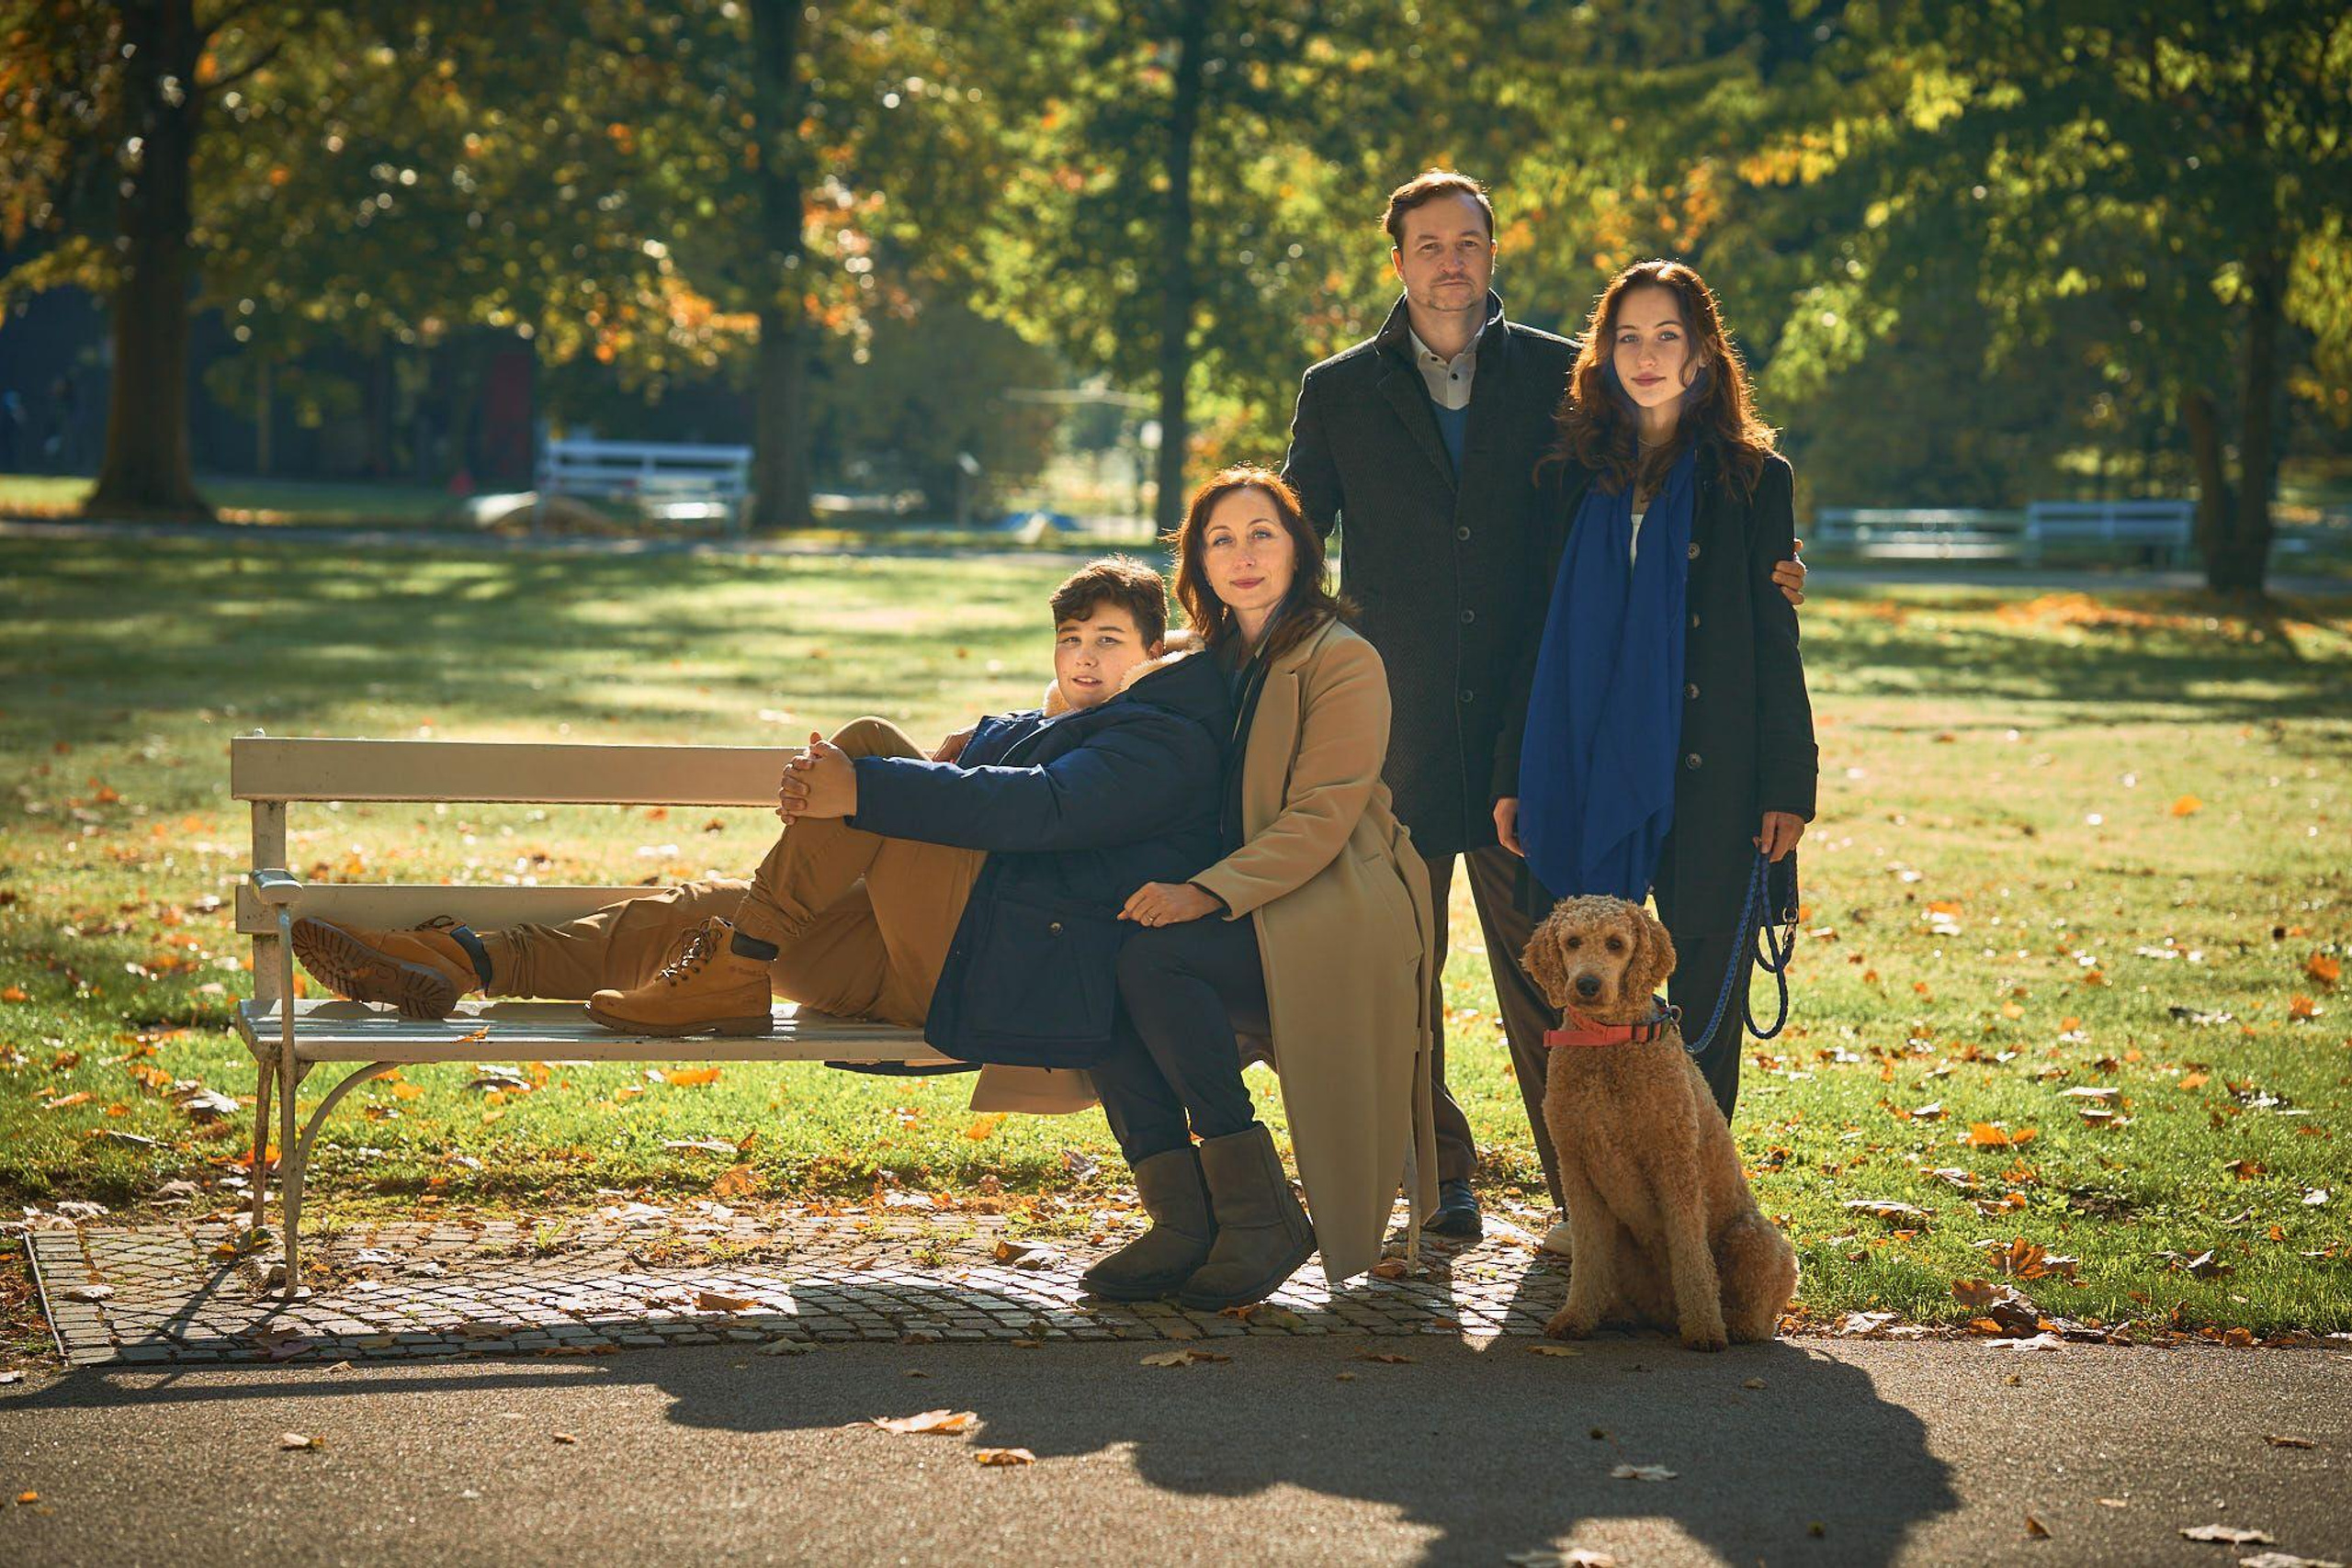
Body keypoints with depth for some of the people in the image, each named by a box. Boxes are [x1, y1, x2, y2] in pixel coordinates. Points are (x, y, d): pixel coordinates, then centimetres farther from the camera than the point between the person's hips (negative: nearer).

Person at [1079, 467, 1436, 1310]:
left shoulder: (1343, 661, -6)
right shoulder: (1213, 661, 16)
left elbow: (1320, 820, -14)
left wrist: (1210, 892, -25)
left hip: (1334, 917, -7)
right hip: (1239, 913, 7)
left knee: (1150, 957, -30)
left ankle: (1259, 1214, -23)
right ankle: (1182, 1218, -23)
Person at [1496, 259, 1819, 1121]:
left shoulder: (1753, 478, 4)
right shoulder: (1574, 476, 11)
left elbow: (1775, 645, 2)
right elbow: (1542, 636, 13)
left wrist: (1786, 786, -5)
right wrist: (1516, 776, 8)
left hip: (1709, 779, -2)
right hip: (1583, 774, 2)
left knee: (1703, 1002, 2)